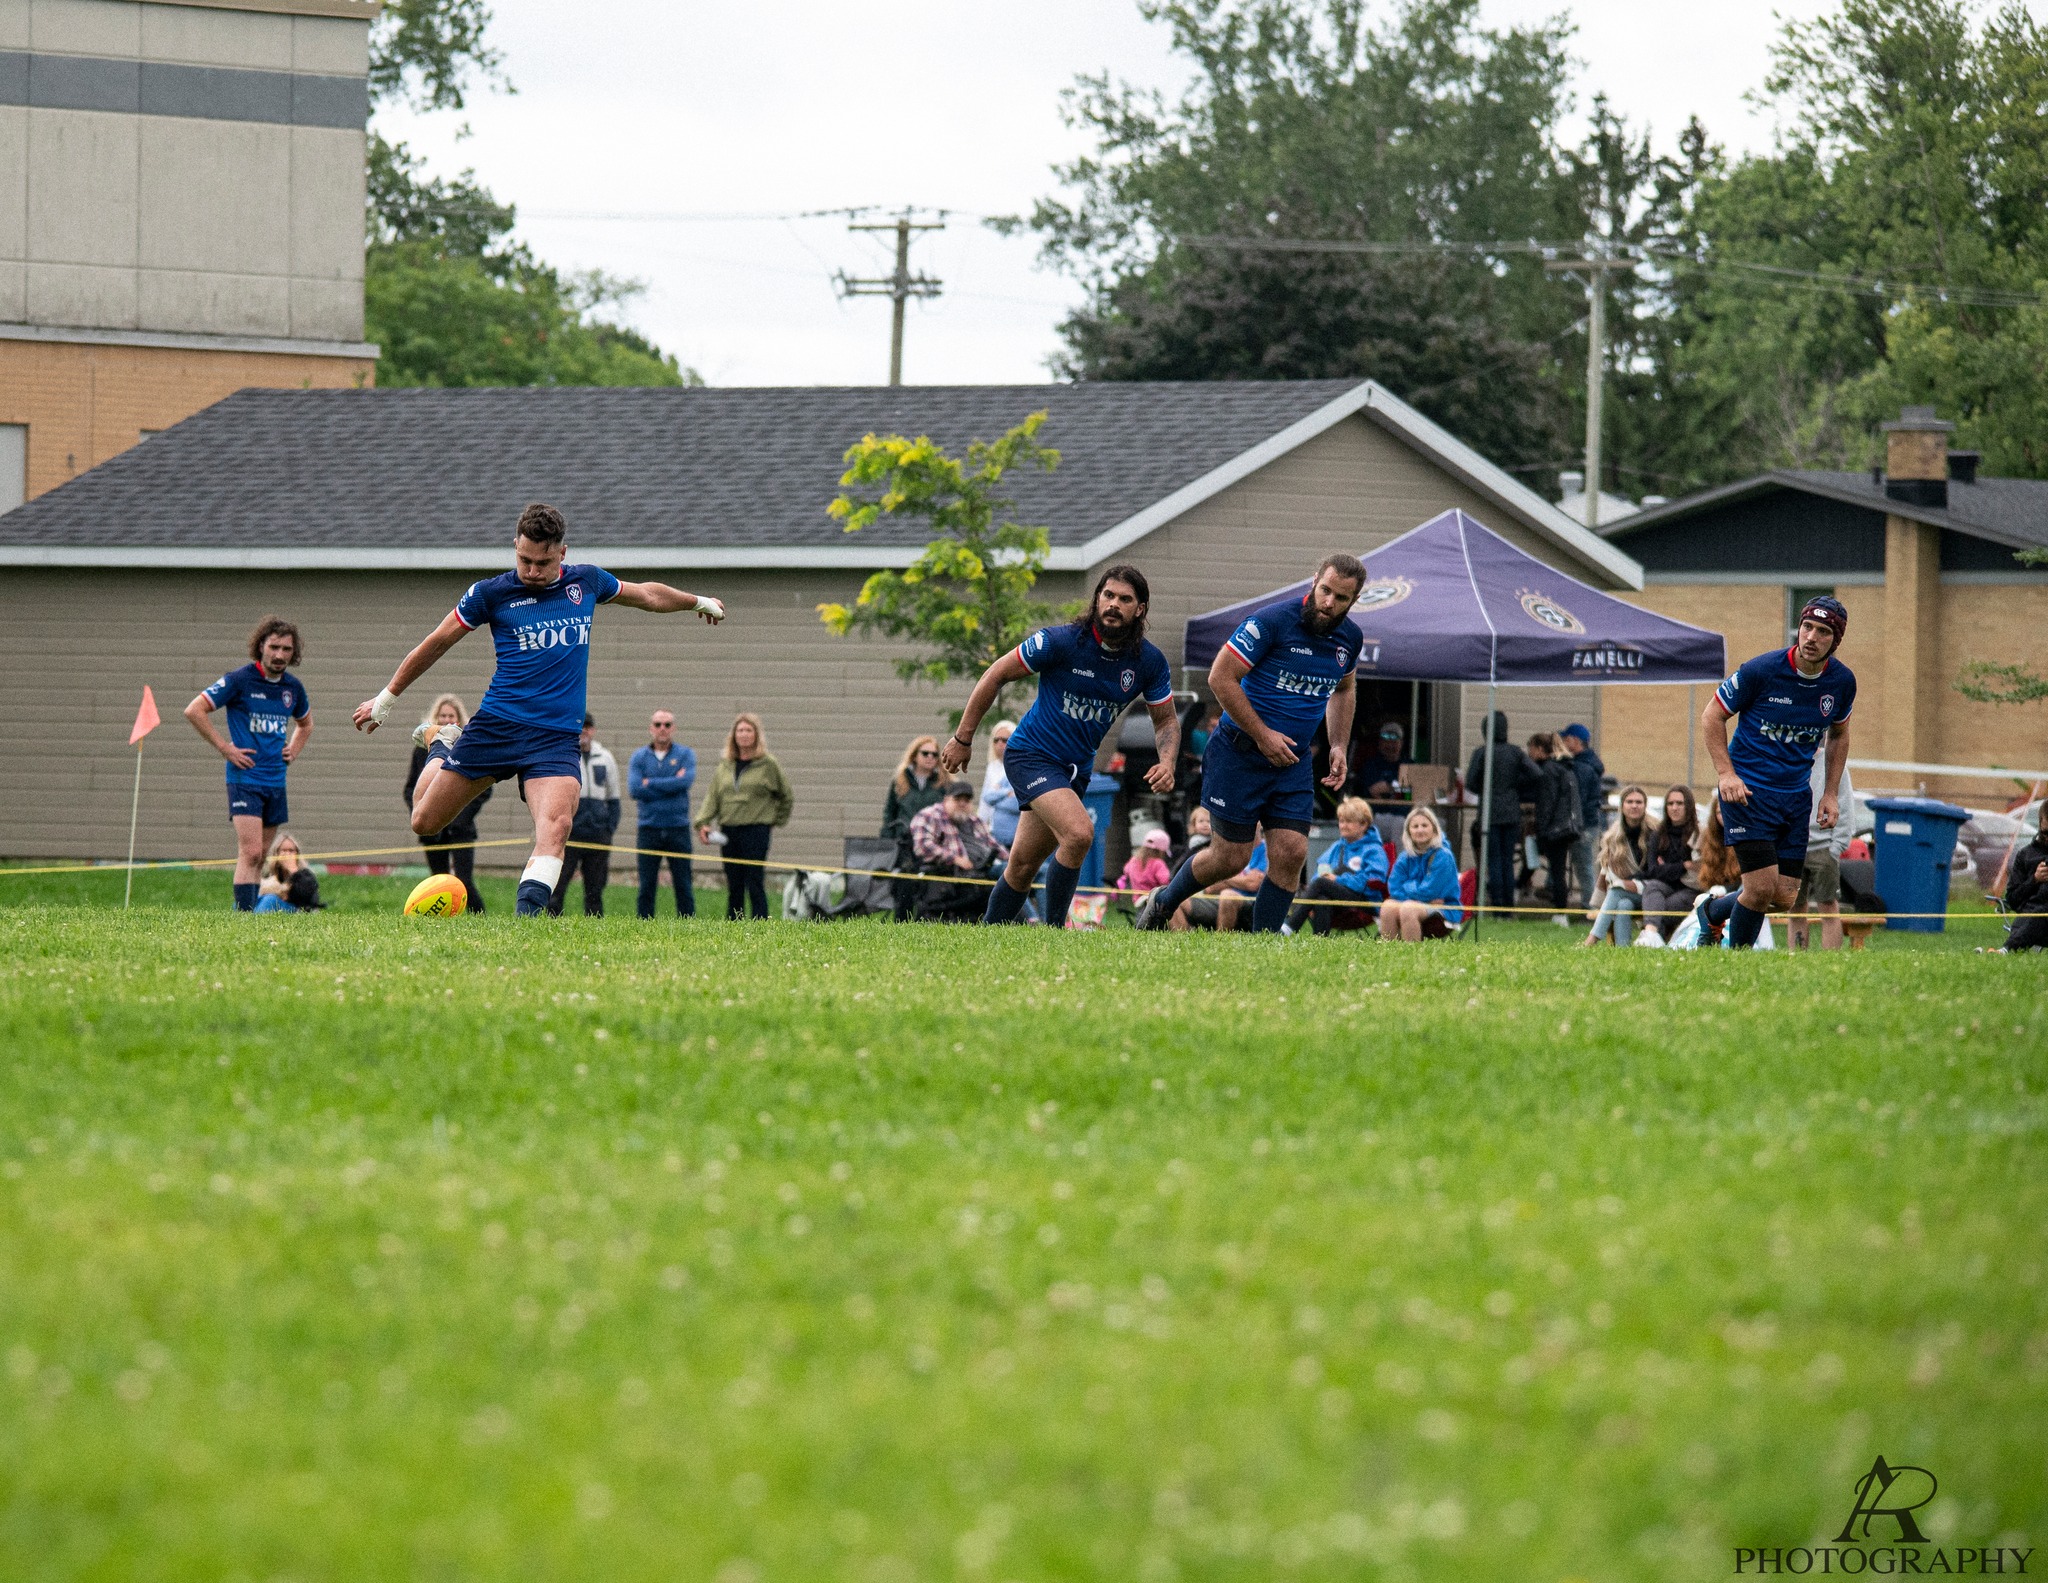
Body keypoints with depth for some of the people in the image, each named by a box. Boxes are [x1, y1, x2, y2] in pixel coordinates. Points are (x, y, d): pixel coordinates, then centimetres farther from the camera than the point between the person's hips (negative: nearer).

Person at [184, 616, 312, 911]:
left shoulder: (293, 687, 9)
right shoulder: (240, 679, -9)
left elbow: (305, 724, 31)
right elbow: (194, 710, -9)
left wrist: (294, 750, 12)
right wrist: (225, 748, -10)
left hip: (276, 780, 6)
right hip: (245, 778, -6)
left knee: (258, 856, 9)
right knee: (250, 853, -16)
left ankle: (246, 911, 13)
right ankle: (244, 915, -19)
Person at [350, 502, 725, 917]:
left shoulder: (587, 583, 7)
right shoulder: (491, 593, -2)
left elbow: (648, 594, 28)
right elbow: (436, 643, 9)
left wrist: (699, 601, 41)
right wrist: (387, 698, 15)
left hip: (557, 739, 1)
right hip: (495, 727, -1)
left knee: (555, 825, -27)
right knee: (425, 821, 7)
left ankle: (529, 912, -34)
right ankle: (440, 746, 37)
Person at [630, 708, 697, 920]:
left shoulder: (685, 755, 6)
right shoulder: (639, 757, 7)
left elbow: (685, 782, -13)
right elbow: (634, 789, -8)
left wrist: (651, 784, -9)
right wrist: (671, 785, -8)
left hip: (678, 829, -1)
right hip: (649, 829, 1)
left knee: (683, 885, 0)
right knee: (647, 886, 1)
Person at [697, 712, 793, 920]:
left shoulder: (768, 764, 0)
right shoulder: (725, 766, 12)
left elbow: (787, 797, 10)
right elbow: (713, 798, 11)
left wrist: (777, 821, 10)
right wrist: (703, 823, -2)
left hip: (756, 830, -4)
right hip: (728, 831, 4)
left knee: (755, 884, -9)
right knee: (733, 886, 7)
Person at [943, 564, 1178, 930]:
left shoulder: (1149, 660, -5)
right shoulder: (1060, 641, -18)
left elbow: (1166, 720, 8)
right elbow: (996, 676, -9)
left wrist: (1166, 763, -13)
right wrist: (963, 738, -5)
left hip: (1076, 769, 5)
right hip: (1032, 756, -5)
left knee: (1024, 866, 13)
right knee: (1079, 833, -27)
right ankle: (1053, 930, -13)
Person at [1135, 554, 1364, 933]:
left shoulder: (1350, 638, 3)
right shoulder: (1273, 621, -18)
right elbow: (1221, 678, -16)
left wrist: (1339, 746, 11)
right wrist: (1263, 735, -17)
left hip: (1294, 761, 5)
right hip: (1239, 755, -5)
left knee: (1291, 854, -8)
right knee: (1231, 856, 1)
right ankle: (1162, 904, 27)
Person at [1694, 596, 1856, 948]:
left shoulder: (1842, 681, -2)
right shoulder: (1761, 670, -16)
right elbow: (1712, 716, -5)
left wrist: (1830, 794, 9)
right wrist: (1726, 774, -16)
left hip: (1796, 795, 5)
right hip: (1747, 790, -5)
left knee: (1784, 898, 2)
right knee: (1762, 887, -14)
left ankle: (1713, 912, 31)